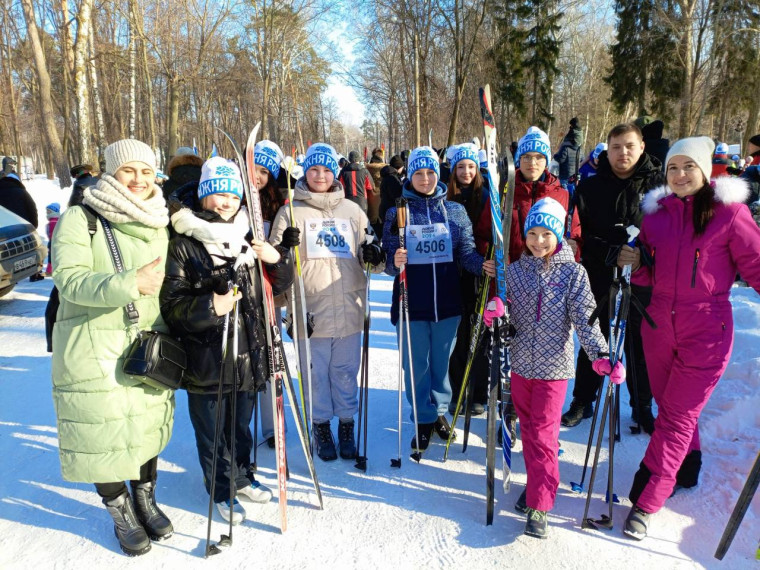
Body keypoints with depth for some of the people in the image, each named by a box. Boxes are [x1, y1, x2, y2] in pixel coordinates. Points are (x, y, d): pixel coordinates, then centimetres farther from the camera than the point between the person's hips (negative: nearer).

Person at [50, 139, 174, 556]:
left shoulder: (161, 224, 8)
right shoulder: (79, 219, -7)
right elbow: (69, 280, -19)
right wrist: (130, 284, -32)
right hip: (93, 347, -4)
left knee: (148, 423, 12)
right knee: (102, 428, 3)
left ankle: (145, 498, 36)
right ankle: (120, 511, 27)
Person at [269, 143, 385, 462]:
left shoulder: (352, 210, 13)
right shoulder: (291, 211, 5)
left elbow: (367, 254, 17)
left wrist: (374, 255, -4)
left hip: (349, 309, 2)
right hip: (310, 311, -2)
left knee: (346, 371, 11)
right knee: (315, 373, 7)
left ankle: (346, 425, 28)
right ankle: (321, 426, 27)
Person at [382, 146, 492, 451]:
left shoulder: (456, 211, 3)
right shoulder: (397, 212, 0)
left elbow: (466, 252, -3)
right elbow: (388, 257, -3)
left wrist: (482, 265, -23)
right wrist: (394, 262, -26)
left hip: (447, 302, 1)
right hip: (412, 303, -1)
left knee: (442, 361, 15)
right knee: (416, 364, 8)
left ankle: (440, 410, 36)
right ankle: (424, 419, 26)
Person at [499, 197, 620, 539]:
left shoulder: (573, 273, -6)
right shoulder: (515, 270, 3)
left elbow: (584, 319, -9)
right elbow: (509, 314, 8)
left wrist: (600, 355, -21)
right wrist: (495, 315, -15)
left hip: (554, 365, -4)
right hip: (520, 362, 4)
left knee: (543, 434, -3)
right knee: (527, 427, 14)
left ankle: (538, 506, 5)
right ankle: (538, 482, 33)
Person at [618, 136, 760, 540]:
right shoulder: (656, 212, 4)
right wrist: (634, 263, -12)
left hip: (706, 332, -5)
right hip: (659, 325, 5)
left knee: (677, 416, 1)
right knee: (669, 406, 20)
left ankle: (645, 503, 9)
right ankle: (687, 463, 47)